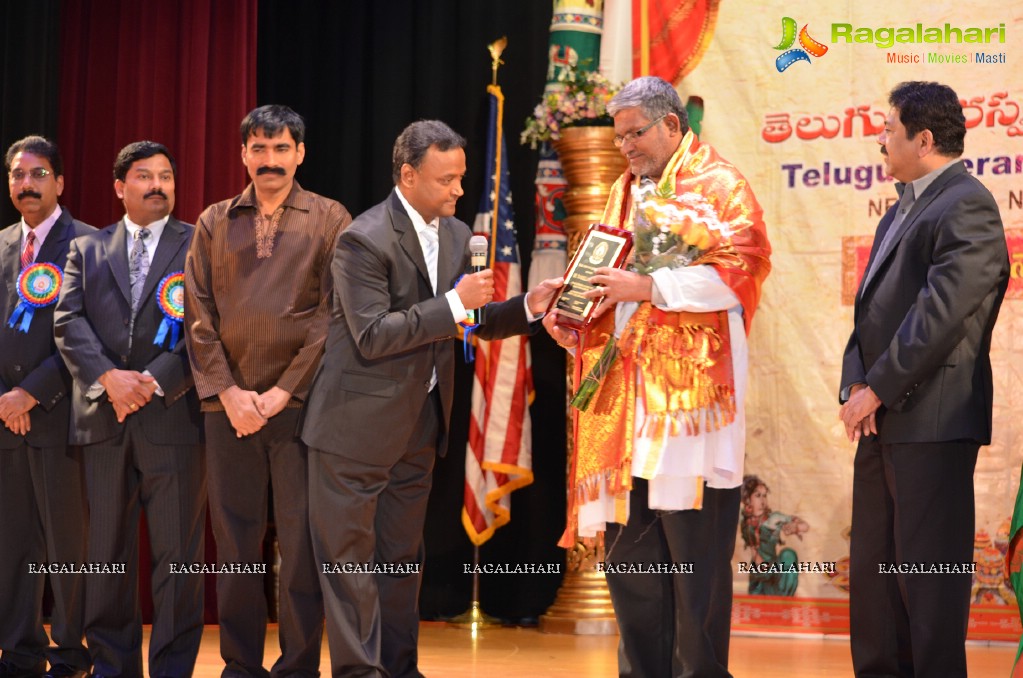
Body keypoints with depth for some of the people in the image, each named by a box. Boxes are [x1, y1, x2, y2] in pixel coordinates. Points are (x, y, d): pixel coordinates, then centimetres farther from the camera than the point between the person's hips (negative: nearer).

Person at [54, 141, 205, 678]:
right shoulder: (87, 249, 15)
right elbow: (69, 323, 3)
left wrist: (156, 381, -14)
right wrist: (107, 377, -13)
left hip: (173, 414, -3)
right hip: (103, 418, 3)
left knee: (177, 554, -1)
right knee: (108, 553, 7)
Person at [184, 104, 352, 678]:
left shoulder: (330, 220, 4)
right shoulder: (215, 223, 12)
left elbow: (333, 315, -3)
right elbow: (198, 313, 7)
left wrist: (283, 391, -10)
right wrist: (227, 391, -5)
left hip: (299, 400, -3)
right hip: (229, 405, 3)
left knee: (302, 538, -2)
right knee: (235, 537, 6)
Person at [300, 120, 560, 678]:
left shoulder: (455, 234, 6)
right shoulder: (364, 240, -17)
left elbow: (470, 323, 12)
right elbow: (373, 336, -23)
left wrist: (528, 307, -5)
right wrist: (455, 302, -24)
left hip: (419, 421, 7)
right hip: (359, 423, -7)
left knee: (402, 554, 14)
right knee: (350, 553, 0)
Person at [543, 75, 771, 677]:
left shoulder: (717, 183, -1)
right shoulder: (627, 190, 21)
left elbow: (738, 268, -13)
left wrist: (647, 287, -17)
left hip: (688, 390, -7)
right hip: (623, 394, 7)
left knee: (694, 553, -5)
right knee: (627, 549, 8)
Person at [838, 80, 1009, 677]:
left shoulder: (966, 205, -11)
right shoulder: (901, 214, 20)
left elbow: (942, 311, -20)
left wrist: (877, 389, -16)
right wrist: (857, 386, 1)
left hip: (932, 421, -10)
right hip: (883, 423, 10)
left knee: (928, 571, -5)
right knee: (873, 567, 14)